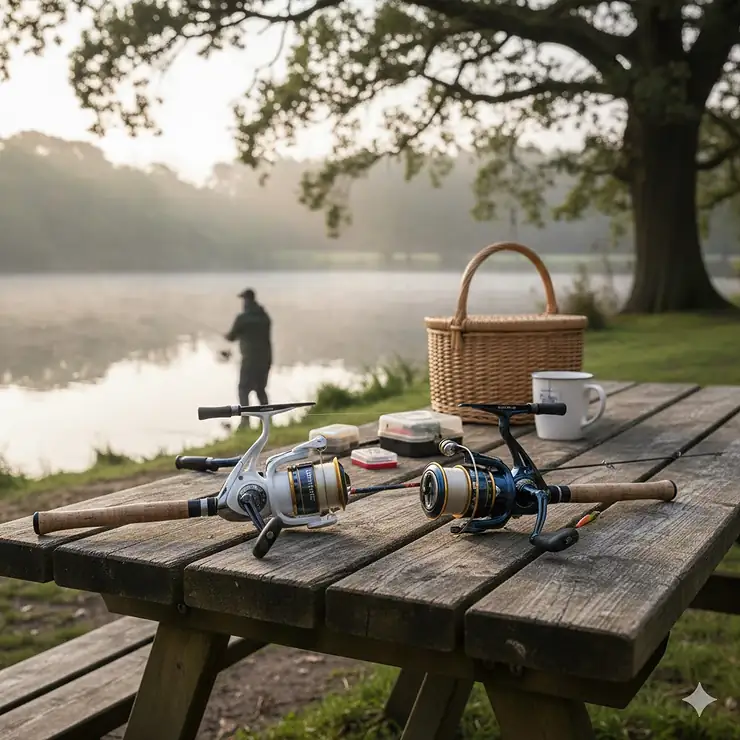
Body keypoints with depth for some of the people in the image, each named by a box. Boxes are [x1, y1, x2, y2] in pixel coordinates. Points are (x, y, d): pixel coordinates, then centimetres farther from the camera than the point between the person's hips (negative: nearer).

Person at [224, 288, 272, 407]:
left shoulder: (242, 318, -9)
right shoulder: (265, 316, 7)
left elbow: (231, 337, 3)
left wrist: (228, 336, 28)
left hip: (251, 359, -5)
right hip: (266, 358, 6)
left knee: (244, 390, 4)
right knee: (260, 389, 20)